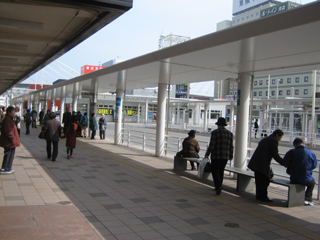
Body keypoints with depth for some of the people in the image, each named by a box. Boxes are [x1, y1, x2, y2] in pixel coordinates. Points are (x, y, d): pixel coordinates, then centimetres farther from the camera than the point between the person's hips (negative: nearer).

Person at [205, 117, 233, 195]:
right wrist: (231, 156, 18)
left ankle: (218, 186, -15)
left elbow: (211, 145, -12)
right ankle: (218, 186, 26)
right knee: (221, 171, 17)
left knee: (215, 171, 2)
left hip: (216, 155, -5)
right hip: (225, 156, 5)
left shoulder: (214, 132, -8)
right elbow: (231, 146, 7)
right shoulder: (230, 133, 5)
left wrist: (207, 154, -2)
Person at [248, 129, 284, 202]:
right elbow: (275, 155, -11)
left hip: (256, 163, 9)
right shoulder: (273, 141, -7)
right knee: (265, 181, -2)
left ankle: (259, 196, 20)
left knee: (259, 180, 14)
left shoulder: (265, 139, 22)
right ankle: (263, 197, 2)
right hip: (262, 164, -9)